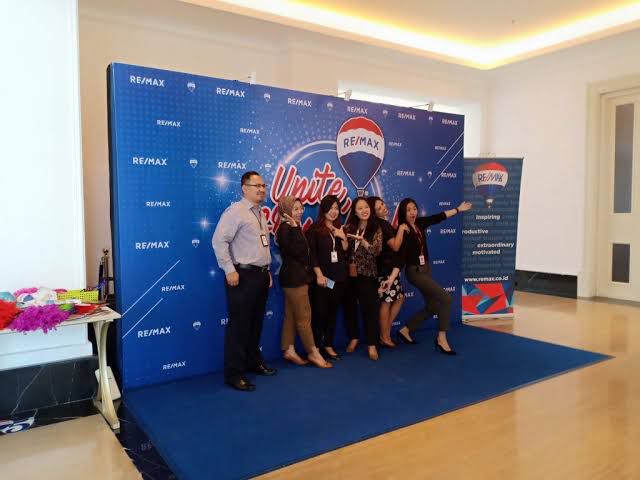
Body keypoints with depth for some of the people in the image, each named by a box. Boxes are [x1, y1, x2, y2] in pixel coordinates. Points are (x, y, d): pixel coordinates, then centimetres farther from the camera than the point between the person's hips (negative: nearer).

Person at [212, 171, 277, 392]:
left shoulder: (260, 214, 16)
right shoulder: (235, 211, -10)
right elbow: (219, 241, -17)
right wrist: (230, 270, -19)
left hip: (261, 275, 8)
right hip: (243, 276, -8)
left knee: (256, 322, 17)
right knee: (239, 324, -3)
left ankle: (254, 361, 32)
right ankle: (234, 373, 6)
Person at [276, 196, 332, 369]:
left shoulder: (293, 228, 16)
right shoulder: (285, 228, -14)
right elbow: (295, 250, -26)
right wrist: (295, 228, -26)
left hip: (298, 276, 10)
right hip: (293, 277, -10)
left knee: (291, 315, 11)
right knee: (304, 316, -4)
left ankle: (289, 350, 16)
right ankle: (313, 352, 4)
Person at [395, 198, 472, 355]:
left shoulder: (420, 223, 2)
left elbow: (439, 217, 15)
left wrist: (458, 209, 23)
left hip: (426, 269, 8)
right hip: (415, 271, -8)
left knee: (431, 306, 13)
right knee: (445, 298, -12)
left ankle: (405, 331, 26)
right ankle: (441, 339, -2)